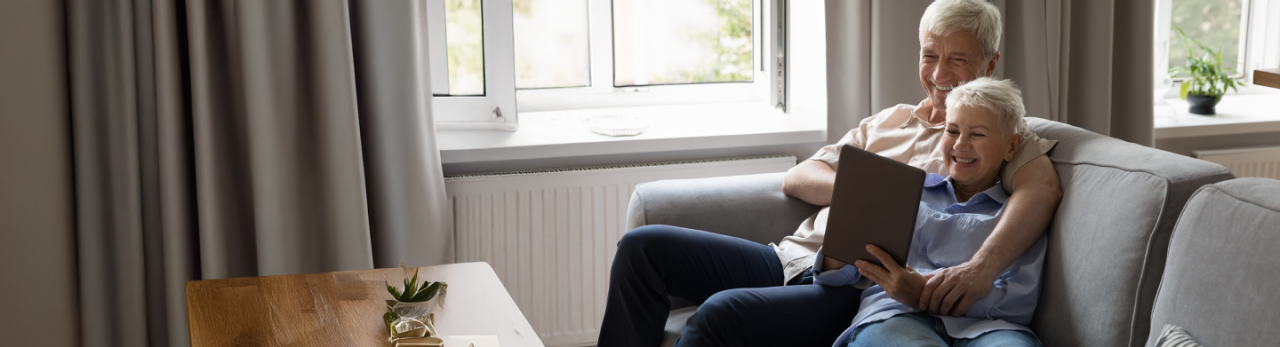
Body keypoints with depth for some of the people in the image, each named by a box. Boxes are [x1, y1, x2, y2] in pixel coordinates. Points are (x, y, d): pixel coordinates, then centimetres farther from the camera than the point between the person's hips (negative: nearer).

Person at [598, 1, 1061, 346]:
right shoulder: (887, 121, 24)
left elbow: (1042, 186, -18)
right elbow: (796, 179, 18)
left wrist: (983, 266, -36)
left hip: (854, 285, -7)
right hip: (793, 257, 7)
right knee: (644, 246, -6)